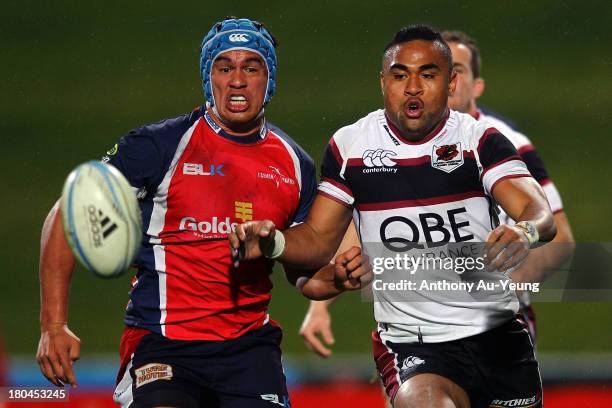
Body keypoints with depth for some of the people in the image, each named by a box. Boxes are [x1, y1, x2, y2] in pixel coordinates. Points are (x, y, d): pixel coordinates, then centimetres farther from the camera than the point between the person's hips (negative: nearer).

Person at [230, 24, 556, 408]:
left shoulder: (481, 140, 0)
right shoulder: (349, 146, 5)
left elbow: (542, 214, -14)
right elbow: (318, 238, 11)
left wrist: (525, 231, -38)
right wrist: (274, 242, -11)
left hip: (499, 332, 2)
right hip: (413, 344, -2)